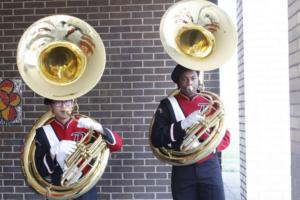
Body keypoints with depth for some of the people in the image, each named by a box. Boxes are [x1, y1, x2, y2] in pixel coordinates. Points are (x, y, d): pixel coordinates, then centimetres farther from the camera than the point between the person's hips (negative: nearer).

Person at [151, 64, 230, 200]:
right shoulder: (167, 105, 1)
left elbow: (225, 137, 8)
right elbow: (156, 139, -8)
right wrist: (183, 124, -19)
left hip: (209, 167, 1)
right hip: (182, 170, -1)